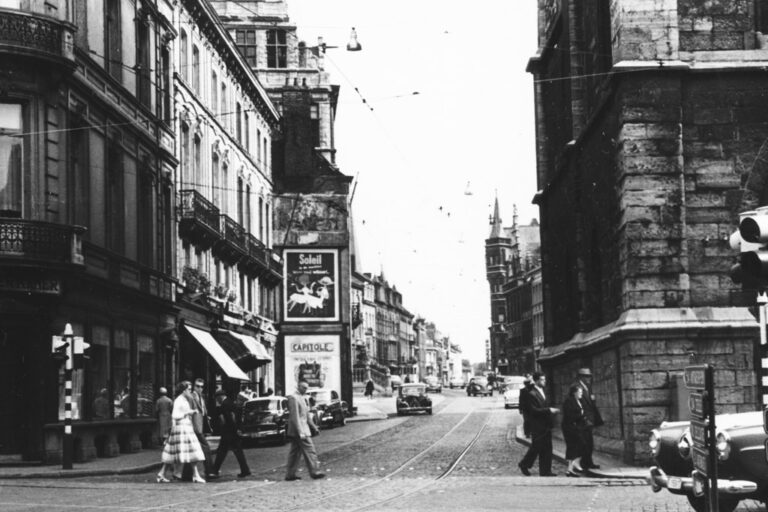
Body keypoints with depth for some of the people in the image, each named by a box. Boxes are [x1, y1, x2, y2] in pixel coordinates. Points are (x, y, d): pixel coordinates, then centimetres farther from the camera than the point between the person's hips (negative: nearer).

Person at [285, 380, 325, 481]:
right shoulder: (293, 398, -14)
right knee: (309, 450, -7)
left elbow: (307, 415, 24)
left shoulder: (303, 398, 17)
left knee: (295, 452, 10)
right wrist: (300, 432, -22)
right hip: (299, 430, -10)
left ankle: (290, 474, 13)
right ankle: (314, 472, -5)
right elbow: (295, 416, -19)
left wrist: (314, 427, 20)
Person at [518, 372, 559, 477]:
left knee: (547, 448, 7)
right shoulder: (532, 394, -15)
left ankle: (545, 471, 12)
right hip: (537, 426, -8)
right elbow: (533, 410, -22)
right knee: (536, 447, 1)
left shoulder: (542, 392, 14)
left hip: (546, 426, 8)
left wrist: (551, 411, 7)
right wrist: (549, 410, -23)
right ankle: (524, 465, 21)